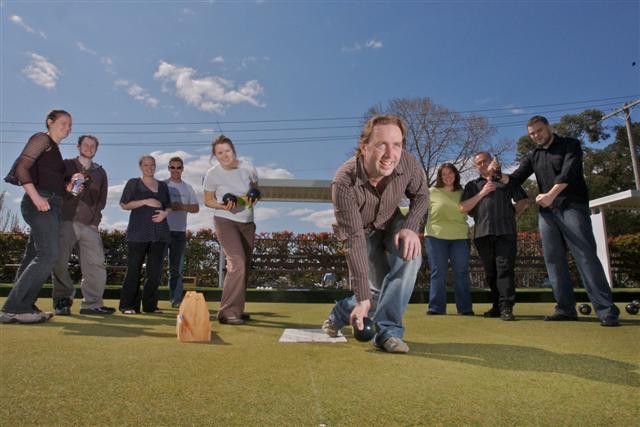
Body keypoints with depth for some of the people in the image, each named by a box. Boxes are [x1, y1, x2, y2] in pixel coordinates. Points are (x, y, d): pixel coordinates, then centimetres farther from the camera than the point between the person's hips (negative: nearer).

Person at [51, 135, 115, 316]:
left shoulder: (100, 172, 19)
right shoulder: (66, 165, 13)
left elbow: (102, 199, 14)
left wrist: (95, 220, 3)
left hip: (89, 225, 2)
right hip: (66, 221, -2)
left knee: (96, 263, -7)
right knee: (59, 262, -9)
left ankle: (92, 303, -2)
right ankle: (63, 300, 4)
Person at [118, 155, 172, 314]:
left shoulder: (162, 185, 21)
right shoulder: (134, 183, 11)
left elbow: (169, 207, 22)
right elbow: (124, 204, 3)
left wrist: (165, 213, -1)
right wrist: (146, 201, -9)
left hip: (159, 232, 3)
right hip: (139, 232, -3)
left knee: (155, 271, 0)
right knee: (134, 269, -5)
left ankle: (150, 305, 8)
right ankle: (128, 305, 2)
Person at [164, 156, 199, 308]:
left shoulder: (188, 188, 13)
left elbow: (196, 208, 9)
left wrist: (182, 207, -8)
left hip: (180, 230, 3)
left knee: (176, 267, 6)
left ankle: (176, 299, 11)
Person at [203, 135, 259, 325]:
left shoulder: (248, 168, -3)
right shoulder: (212, 174, -9)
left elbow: (256, 189, 12)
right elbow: (207, 200, 2)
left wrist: (254, 199, -11)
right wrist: (223, 206, -18)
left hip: (247, 222, 5)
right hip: (225, 221, -4)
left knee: (244, 267, 9)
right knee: (237, 263, -21)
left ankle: (237, 309, 24)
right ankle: (227, 312, -16)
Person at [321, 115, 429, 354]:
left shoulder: (407, 163, -28)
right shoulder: (344, 182, -37)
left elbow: (421, 196, -6)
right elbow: (354, 242, -37)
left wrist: (411, 227, -26)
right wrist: (363, 297, -36)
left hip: (391, 223, 3)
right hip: (362, 231, -3)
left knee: (410, 254, -27)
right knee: (376, 290, -9)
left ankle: (387, 330, -17)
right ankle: (340, 314, 23)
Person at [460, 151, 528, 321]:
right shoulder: (472, 185, 20)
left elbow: (524, 201, 19)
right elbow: (463, 208, 5)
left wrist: (511, 216, 7)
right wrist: (482, 193, -3)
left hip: (505, 231, -2)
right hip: (482, 233, 2)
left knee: (505, 268, -11)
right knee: (490, 272, 4)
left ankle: (506, 307, -14)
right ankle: (497, 306, 12)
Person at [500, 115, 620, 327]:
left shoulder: (570, 145, 5)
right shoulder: (533, 156, 18)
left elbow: (568, 172, -11)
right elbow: (515, 178, 10)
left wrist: (551, 194, -25)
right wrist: (499, 175, -12)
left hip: (572, 208, -4)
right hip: (547, 212, 5)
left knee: (586, 256, -11)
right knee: (554, 260, 0)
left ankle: (606, 310, -8)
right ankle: (566, 308, 4)